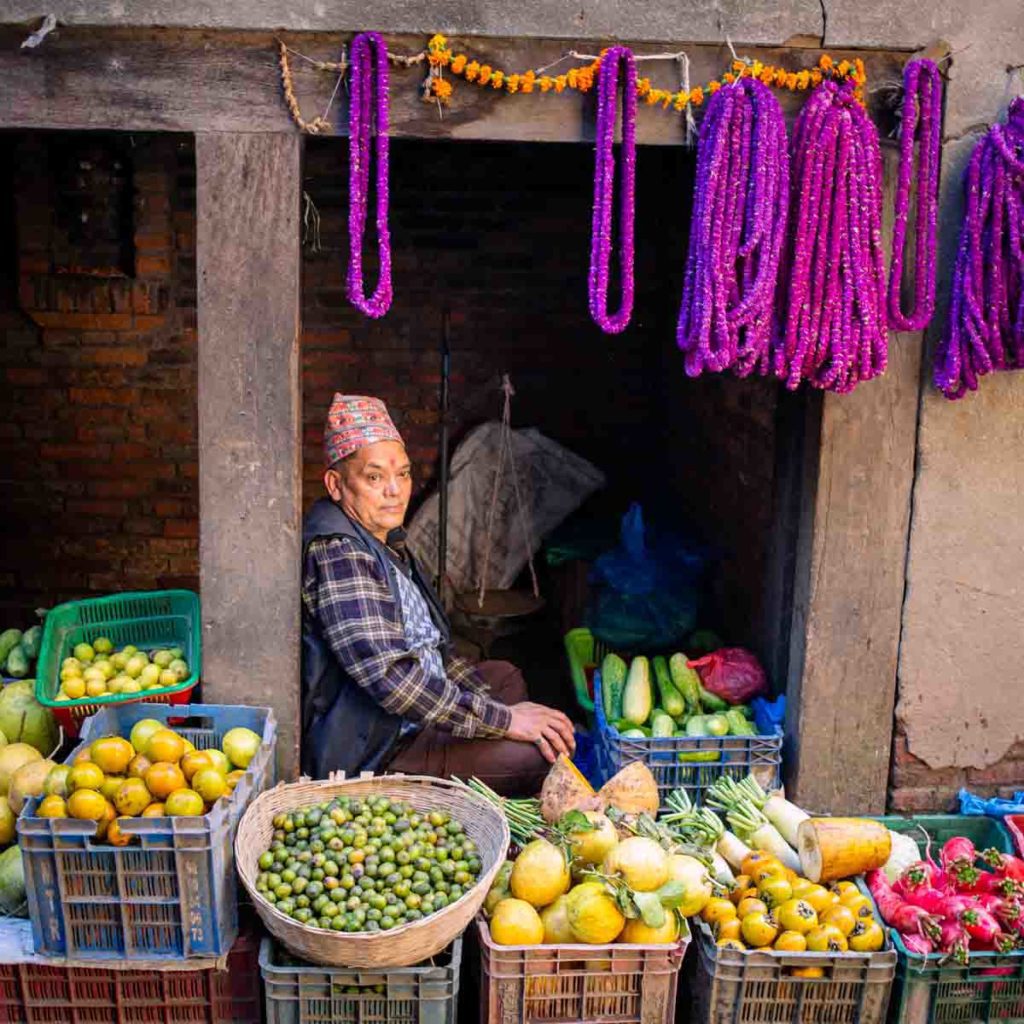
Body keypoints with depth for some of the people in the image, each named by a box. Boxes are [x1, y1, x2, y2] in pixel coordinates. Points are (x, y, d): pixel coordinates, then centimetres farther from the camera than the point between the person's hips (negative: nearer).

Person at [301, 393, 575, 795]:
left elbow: (429, 649, 18)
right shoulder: (337, 553, -22)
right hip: (366, 754, -11)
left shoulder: (385, 540, 12)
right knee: (538, 755, -20)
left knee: (506, 675, 26)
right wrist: (503, 719, -25)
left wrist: (498, 706, 7)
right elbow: (388, 675, -30)